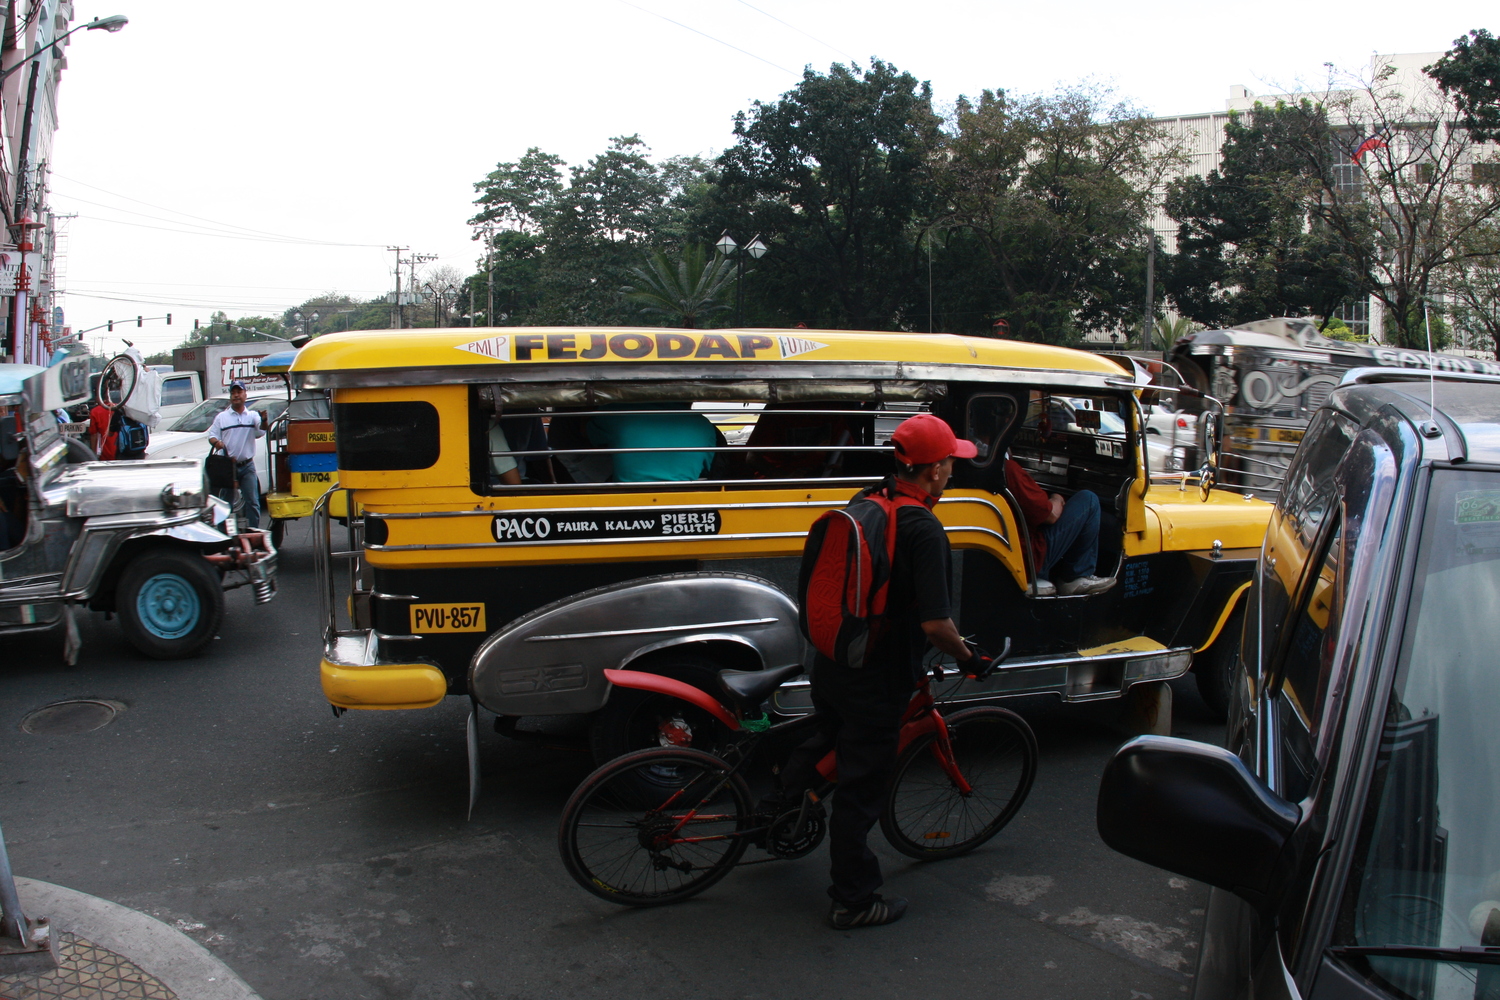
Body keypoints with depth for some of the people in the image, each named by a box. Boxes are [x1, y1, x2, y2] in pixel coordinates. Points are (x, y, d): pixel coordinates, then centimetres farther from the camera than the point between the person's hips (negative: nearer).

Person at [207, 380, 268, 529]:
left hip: (248, 466, 0)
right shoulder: (222, 417, 8)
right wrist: (216, 442, -16)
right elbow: (212, 436, 8)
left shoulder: (253, 416, 7)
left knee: (252, 501, -1)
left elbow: (261, 431, -10)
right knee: (226, 501, 4)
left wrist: (263, 420, -32)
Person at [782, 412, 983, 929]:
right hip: (877, 679, -7)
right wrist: (964, 653, -6)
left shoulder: (862, 505, 2)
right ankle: (854, 902, 20)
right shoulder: (924, 530, -23)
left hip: (830, 664, 8)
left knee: (824, 740, 32)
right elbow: (935, 623, -26)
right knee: (861, 789, 6)